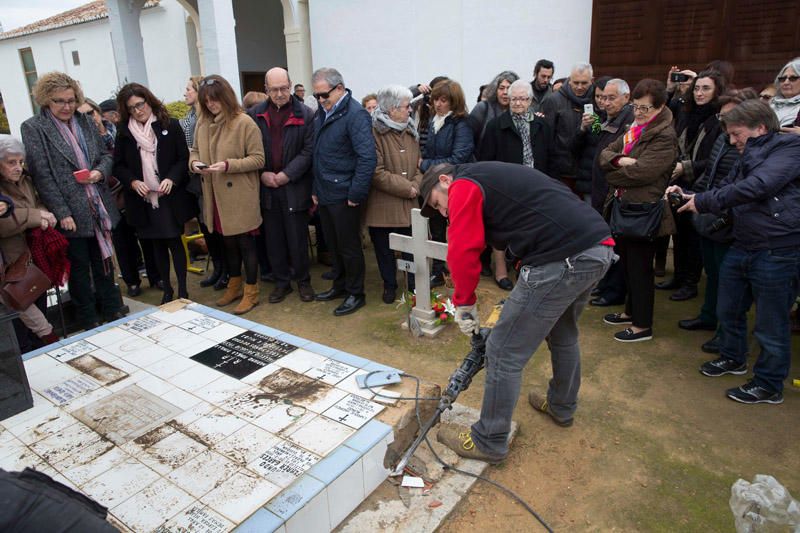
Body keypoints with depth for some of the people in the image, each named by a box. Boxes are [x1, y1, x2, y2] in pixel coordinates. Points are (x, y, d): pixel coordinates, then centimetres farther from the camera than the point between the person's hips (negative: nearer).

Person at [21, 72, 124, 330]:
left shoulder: (85, 122, 8)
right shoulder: (33, 128, -6)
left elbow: (106, 155, 16)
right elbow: (42, 175, -11)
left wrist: (100, 171, -8)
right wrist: (62, 213, -16)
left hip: (99, 209, 4)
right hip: (71, 213, -4)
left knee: (103, 261, 15)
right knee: (79, 267, 8)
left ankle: (113, 312, 29)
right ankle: (89, 322, 21)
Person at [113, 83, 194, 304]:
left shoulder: (170, 125, -3)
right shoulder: (124, 132, 5)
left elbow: (184, 158, -2)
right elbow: (118, 165, 7)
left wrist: (171, 179, -17)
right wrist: (133, 182, -11)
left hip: (170, 197, -2)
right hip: (143, 200, 3)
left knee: (174, 241, 2)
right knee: (157, 244, 12)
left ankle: (183, 290, 13)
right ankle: (167, 289, 24)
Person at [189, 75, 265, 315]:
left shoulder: (244, 122, -12)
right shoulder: (203, 123, 5)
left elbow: (258, 159, -13)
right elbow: (195, 150, 17)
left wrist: (228, 165, -23)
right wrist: (194, 162, -5)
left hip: (240, 197, -6)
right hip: (215, 196, 6)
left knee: (245, 242, 5)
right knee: (228, 242, 18)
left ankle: (251, 292, 18)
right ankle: (234, 286, 35)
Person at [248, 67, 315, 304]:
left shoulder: (305, 115, -3)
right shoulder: (255, 114, 5)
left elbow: (308, 151, -7)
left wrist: (287, 174, -13)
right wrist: (261, 174, -8)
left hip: (295, 186, -3)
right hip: (267, 187, 3)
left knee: (297, 238, 4)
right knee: (273, 238, 10)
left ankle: (303, 280, 21)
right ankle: (281, 281, 23)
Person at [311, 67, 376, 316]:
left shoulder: (355, 114, -14)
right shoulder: (322, 112, 12)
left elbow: (367, 158, -21)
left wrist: (356, 194, -21)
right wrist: (316, 189, 14)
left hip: (344, 195, -8)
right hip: (325, 193, 8)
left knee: (349, 246, 4)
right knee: (333, 244, 18)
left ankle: (355, 293, 18)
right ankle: (340, 285, 34)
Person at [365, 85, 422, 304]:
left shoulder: (410, 131, 11)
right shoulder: (374, 132, -11)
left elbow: (419, 165, 10)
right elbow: (377, 173, -17)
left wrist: (415, 186, -10)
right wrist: (406, 188, -14)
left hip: (409, 204, 4)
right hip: (382, 205, -4)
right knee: (384, 249, 11)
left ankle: (415, 286, 24)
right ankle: (389, 285, 32)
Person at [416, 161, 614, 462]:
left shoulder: (463, 186, 1)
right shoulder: (493, 176, 28)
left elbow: (463, 252, -10)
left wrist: (464, 304, 6)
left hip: (562, 260, -10)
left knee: (505, 353, 2)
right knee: (564, 335, 31)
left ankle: (489, 442, 18)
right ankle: (562, 407, 53)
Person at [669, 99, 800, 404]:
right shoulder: (747, 159, 16)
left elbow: (758, 186, -24)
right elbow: (726, 190, 12)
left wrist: (703, 202, -20)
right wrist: (689, 197, -5)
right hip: (742, 248, 8)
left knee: (770, 325, 5)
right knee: (728, 310, 20)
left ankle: (769, 385, 22)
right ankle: (733, 358, 44)